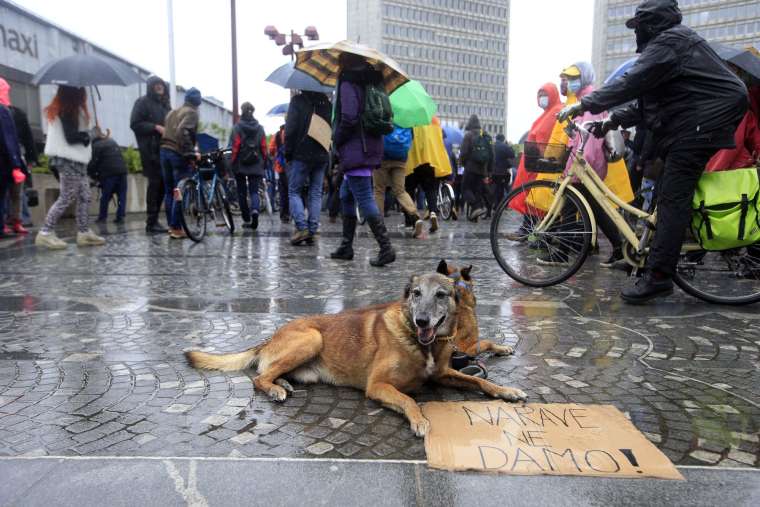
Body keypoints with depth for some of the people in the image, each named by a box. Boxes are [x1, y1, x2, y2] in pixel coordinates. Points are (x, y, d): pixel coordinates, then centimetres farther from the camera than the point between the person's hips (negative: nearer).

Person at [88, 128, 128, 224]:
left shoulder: (96, 145, 1)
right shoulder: (112, 141, 22)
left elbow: (94, 162, -2)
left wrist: (92, 175, 13)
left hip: (109, 173, -5)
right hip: (122, 170, 5)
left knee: (105, 196, 5)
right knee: (122, 195, 6)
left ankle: (102, 217, 10)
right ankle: (120, 217, 3)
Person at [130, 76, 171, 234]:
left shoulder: (164, 103, 22)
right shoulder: (142, 102, 1)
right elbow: (135, 124, -8)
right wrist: (155, 127, -16)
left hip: (164, 148, 7)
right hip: (150, 149, -7)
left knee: (163, 183, 3)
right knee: (155, 183, -9)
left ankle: (154, 220, 12)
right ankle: (151, 223, -4)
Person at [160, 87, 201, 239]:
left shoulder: (173, 112, 21)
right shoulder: (192, 112, -4)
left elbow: (166, 131, 16)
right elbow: (183, 132, -20)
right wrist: (191, 153, -20)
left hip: (165, 150, 8)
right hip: (179, 154, -8)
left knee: (169, 191, 13)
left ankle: (171, 225, 18)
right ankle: (176, 228, -4)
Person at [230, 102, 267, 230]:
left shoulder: (237, 128, -5)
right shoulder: (260, 128, 3)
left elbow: (235, 147, -9)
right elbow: (264, 148, 2)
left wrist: (232, 164, -3)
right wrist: (264, 165, 9)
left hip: (240, 166, -2)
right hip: (256, 166, 2)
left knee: (242, 192, 10)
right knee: (254, 191, 6)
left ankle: (246, 220, 13)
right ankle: (255, 210, -23)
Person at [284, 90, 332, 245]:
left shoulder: (298, 100, -2)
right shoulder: (327, 103, 13)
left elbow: (290, 129, -8)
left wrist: (288, 153, -2)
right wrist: (329, 154, 14)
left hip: (302, 155, -4)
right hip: (322, 156, 4)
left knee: (294, 191, 4)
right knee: (316, 194, 7)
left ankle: (301, 227, -9)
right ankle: (312, 231, 4)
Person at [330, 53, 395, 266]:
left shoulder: (348, 84, -9)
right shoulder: (370, 84, 15)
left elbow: (349, 118, -20)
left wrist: (337, 138, -3)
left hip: (355, 151, -9)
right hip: (371, 148, 9)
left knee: (365, 199, -10)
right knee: (346, 195, 18)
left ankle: (386, 247, -13)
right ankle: (346, 247, 23)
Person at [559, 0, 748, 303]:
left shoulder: (670, 41, -10)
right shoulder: (670, 44, 23)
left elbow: (632, 82, -23)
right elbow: (647, 101, 18)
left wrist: (586, 105, -22)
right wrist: (614, 120, 7)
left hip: (697, 127, -11)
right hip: (690, 127, 11)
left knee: (672, 201, -16)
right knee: (670, 198, 10)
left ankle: (657, 277, -18)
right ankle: (660, 271, 16)